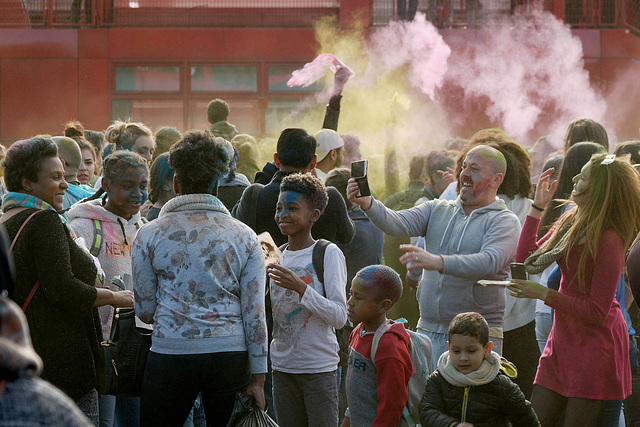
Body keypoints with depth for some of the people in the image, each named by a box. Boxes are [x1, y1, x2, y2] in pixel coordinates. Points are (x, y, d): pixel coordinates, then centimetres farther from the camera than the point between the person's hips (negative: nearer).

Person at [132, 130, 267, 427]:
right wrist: (257, 377, 5)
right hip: (230, 355, 2)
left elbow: (145, 311, 4)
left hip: (171, 353, -1)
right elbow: (255, 312, 0)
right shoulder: (245, 237, 3)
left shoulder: (149, 234, 0)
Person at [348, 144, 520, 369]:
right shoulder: (437, 210, 14)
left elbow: (489, 262, -21)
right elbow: (398, 223, -2)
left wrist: (438, 262, -35)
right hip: (427, 331, 5)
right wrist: (368, 204, -22)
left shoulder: (505, 221, -3)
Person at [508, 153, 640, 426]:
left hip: (594, 344, -8)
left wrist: (543, 294, -17)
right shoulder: (571, 222, 6)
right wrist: (537, 207, 8)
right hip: (562, 339, 8)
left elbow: (597, 312, -18)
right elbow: (526, 262, 12)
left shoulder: (608, 240, -20)